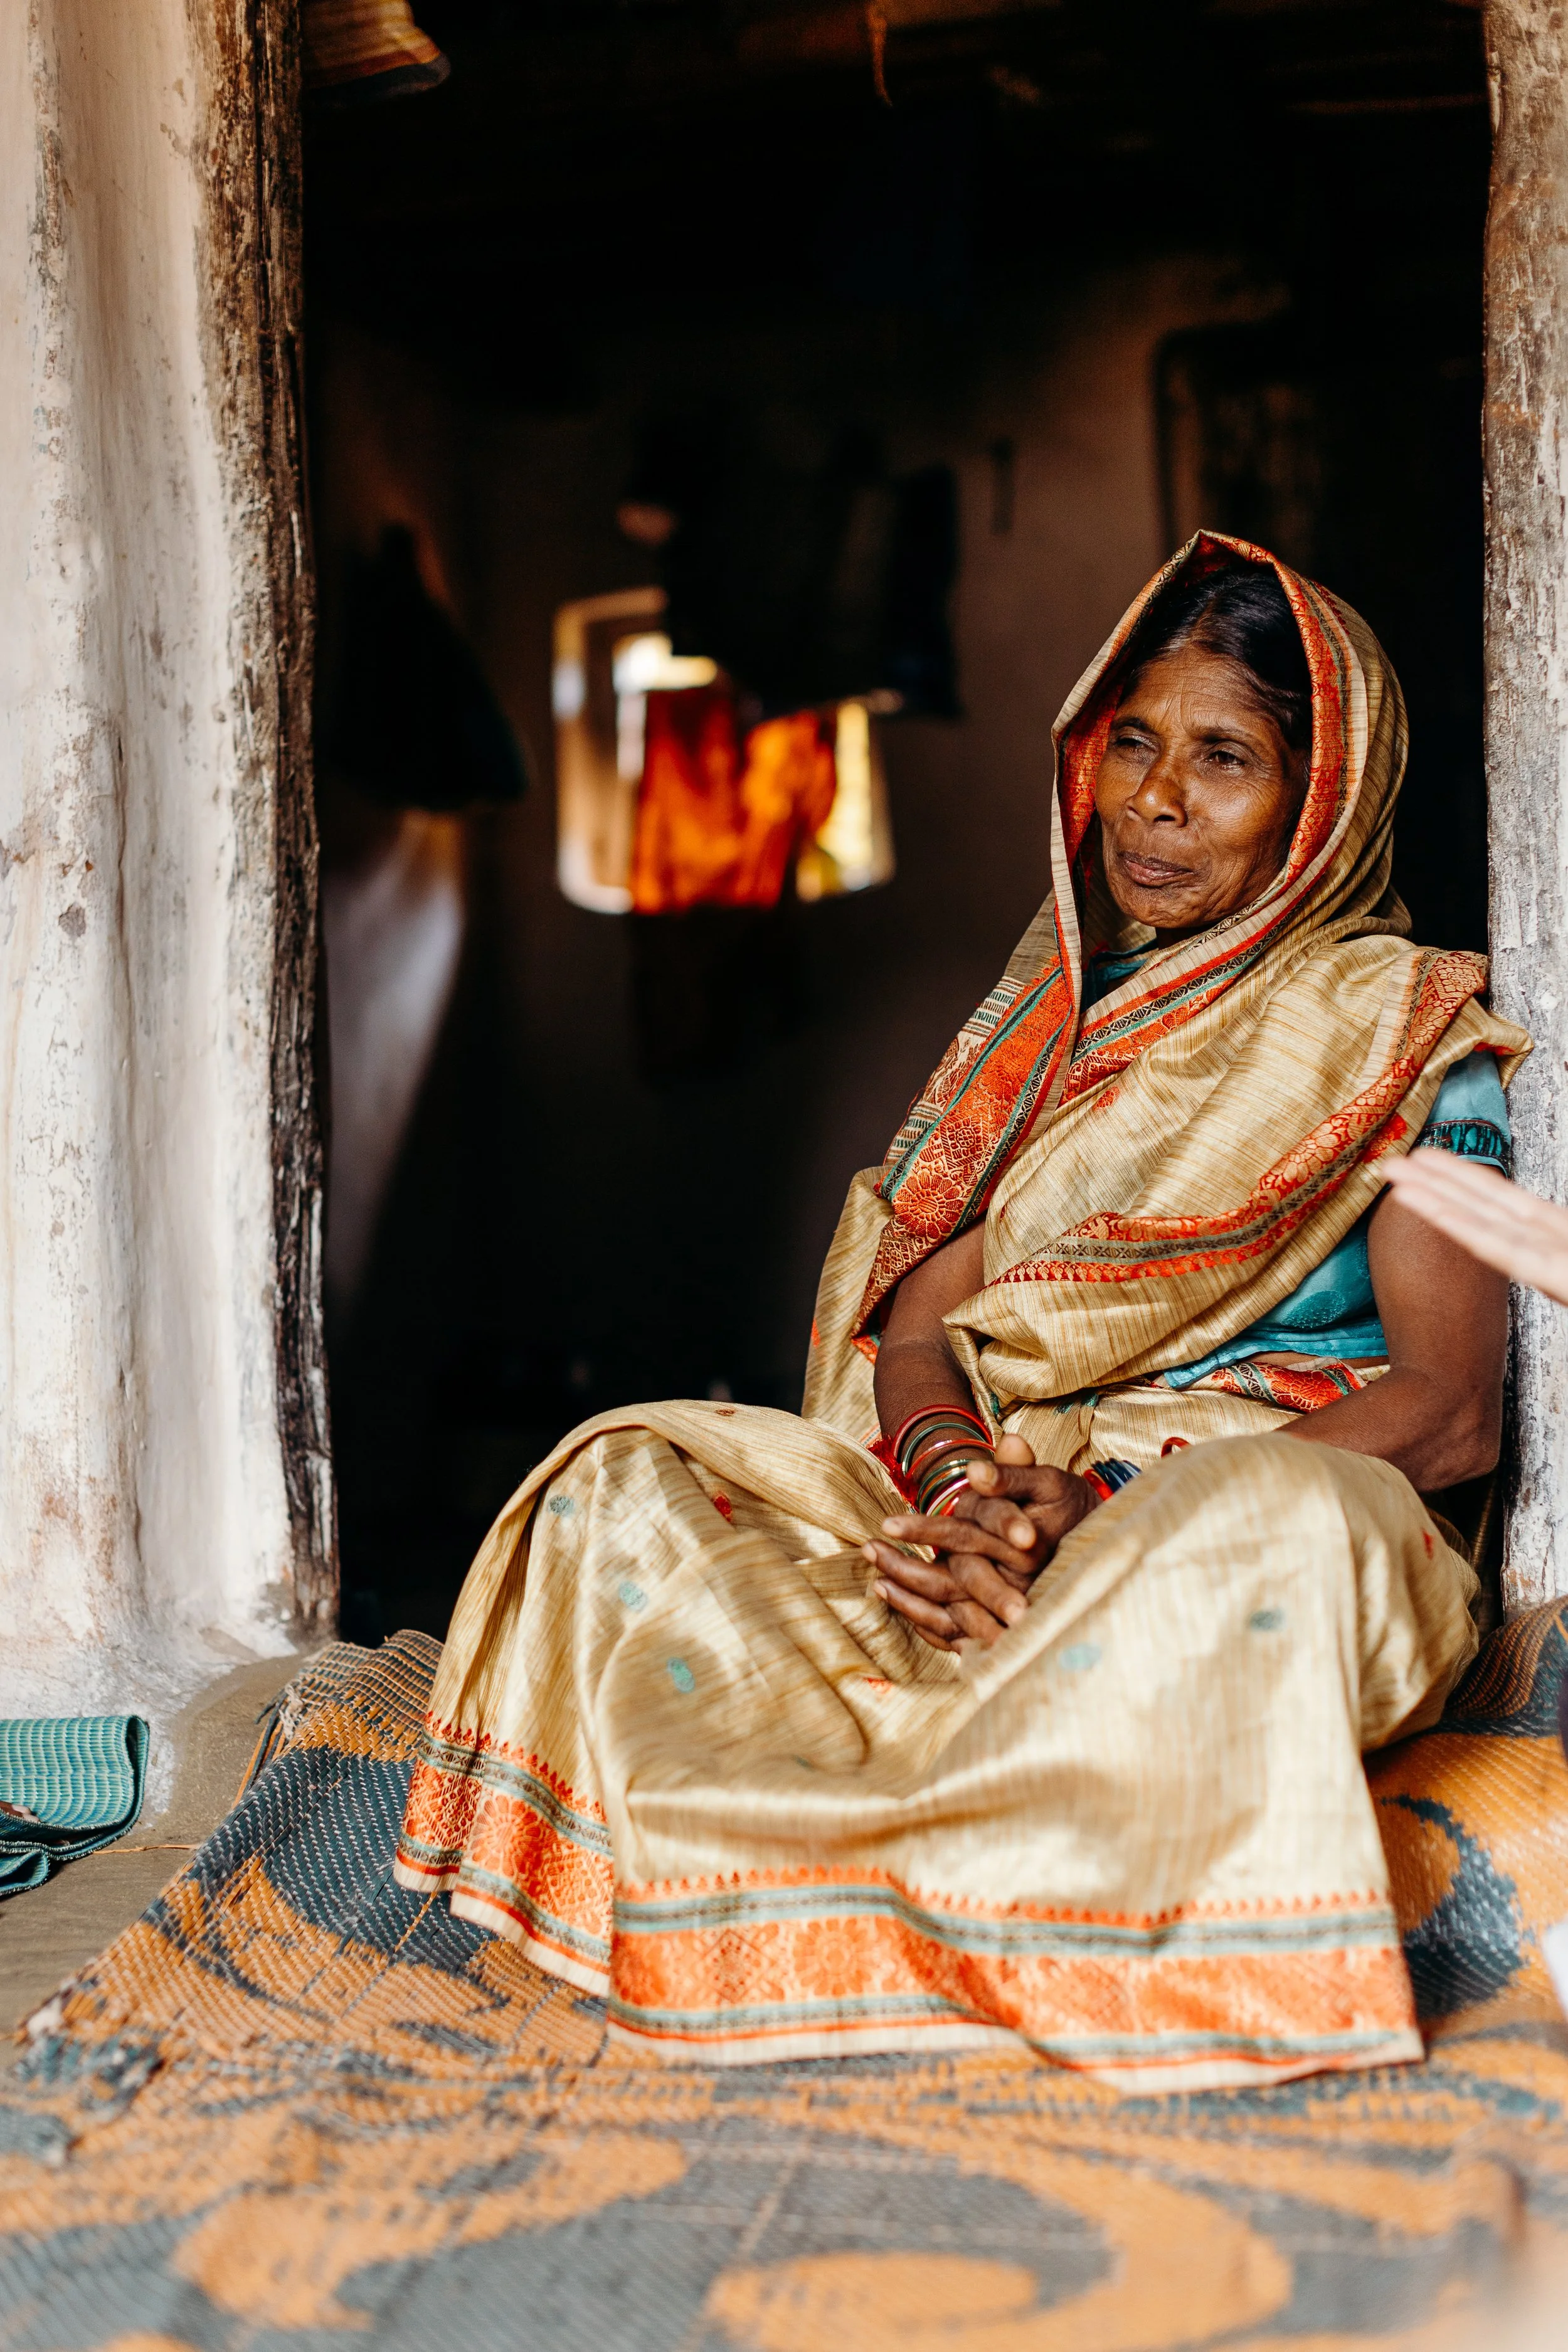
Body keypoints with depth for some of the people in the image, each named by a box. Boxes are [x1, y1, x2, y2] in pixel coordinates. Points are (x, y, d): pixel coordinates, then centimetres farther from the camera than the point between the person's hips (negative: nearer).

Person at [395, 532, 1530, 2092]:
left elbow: (1449, 1412, -8)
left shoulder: (1405, 1033, 3)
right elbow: (915, 1317, 9)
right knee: (631, 1478, -15)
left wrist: (1112, 1512, -20)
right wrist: (963, 1474, -17)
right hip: (1007, 1502, 4)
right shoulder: (1053, 1012, 17)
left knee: (1275, 1522, -40)